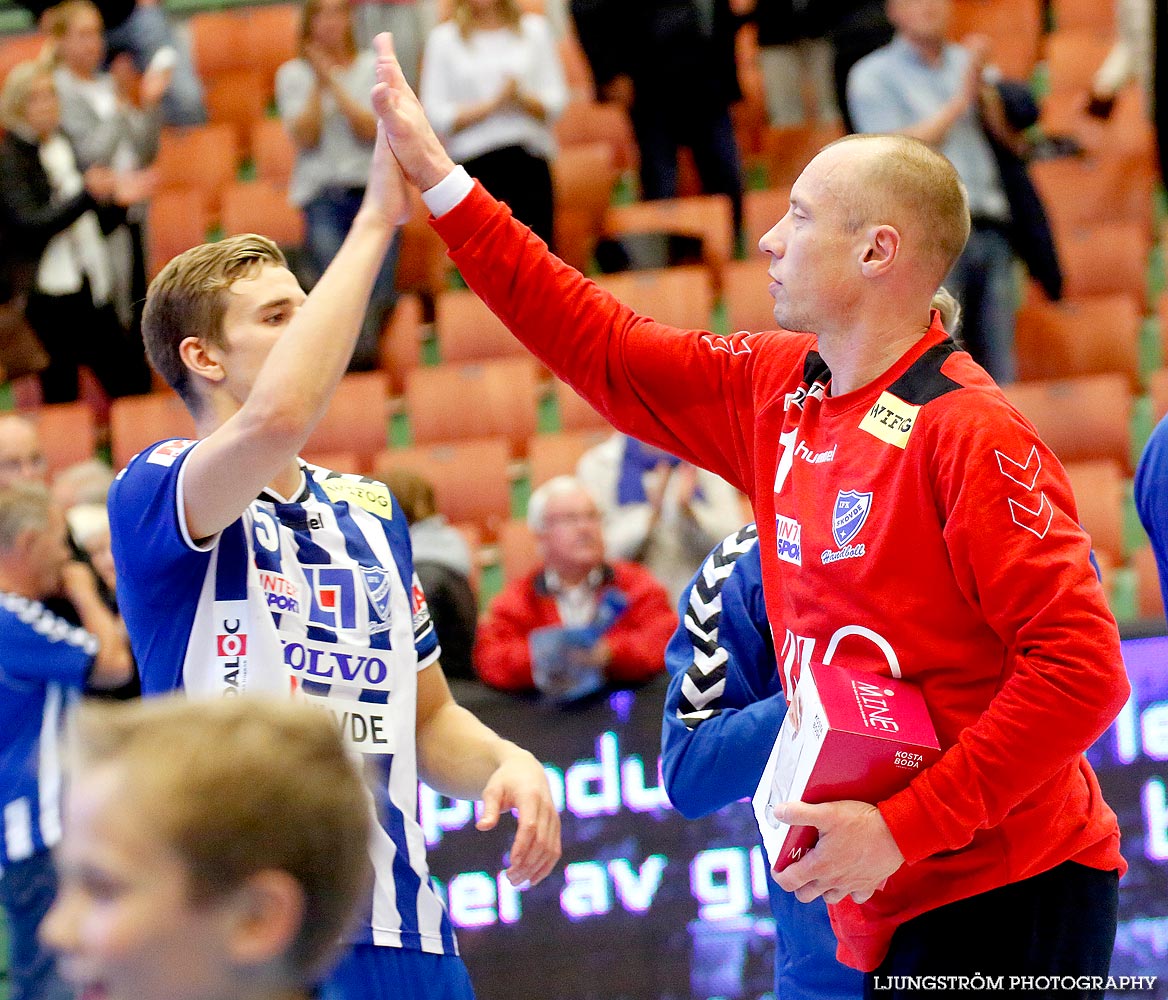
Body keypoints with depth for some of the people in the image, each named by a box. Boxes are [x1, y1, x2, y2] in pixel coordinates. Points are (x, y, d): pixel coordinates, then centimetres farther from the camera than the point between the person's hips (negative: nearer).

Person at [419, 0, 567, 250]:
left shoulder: (534, 29, 14)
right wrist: (492, 103, -11)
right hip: (475, 161, -1)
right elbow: (436, 114, 0)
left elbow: (556, 101, 8)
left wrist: (522, 98, -12)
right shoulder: (444, 39, 8)